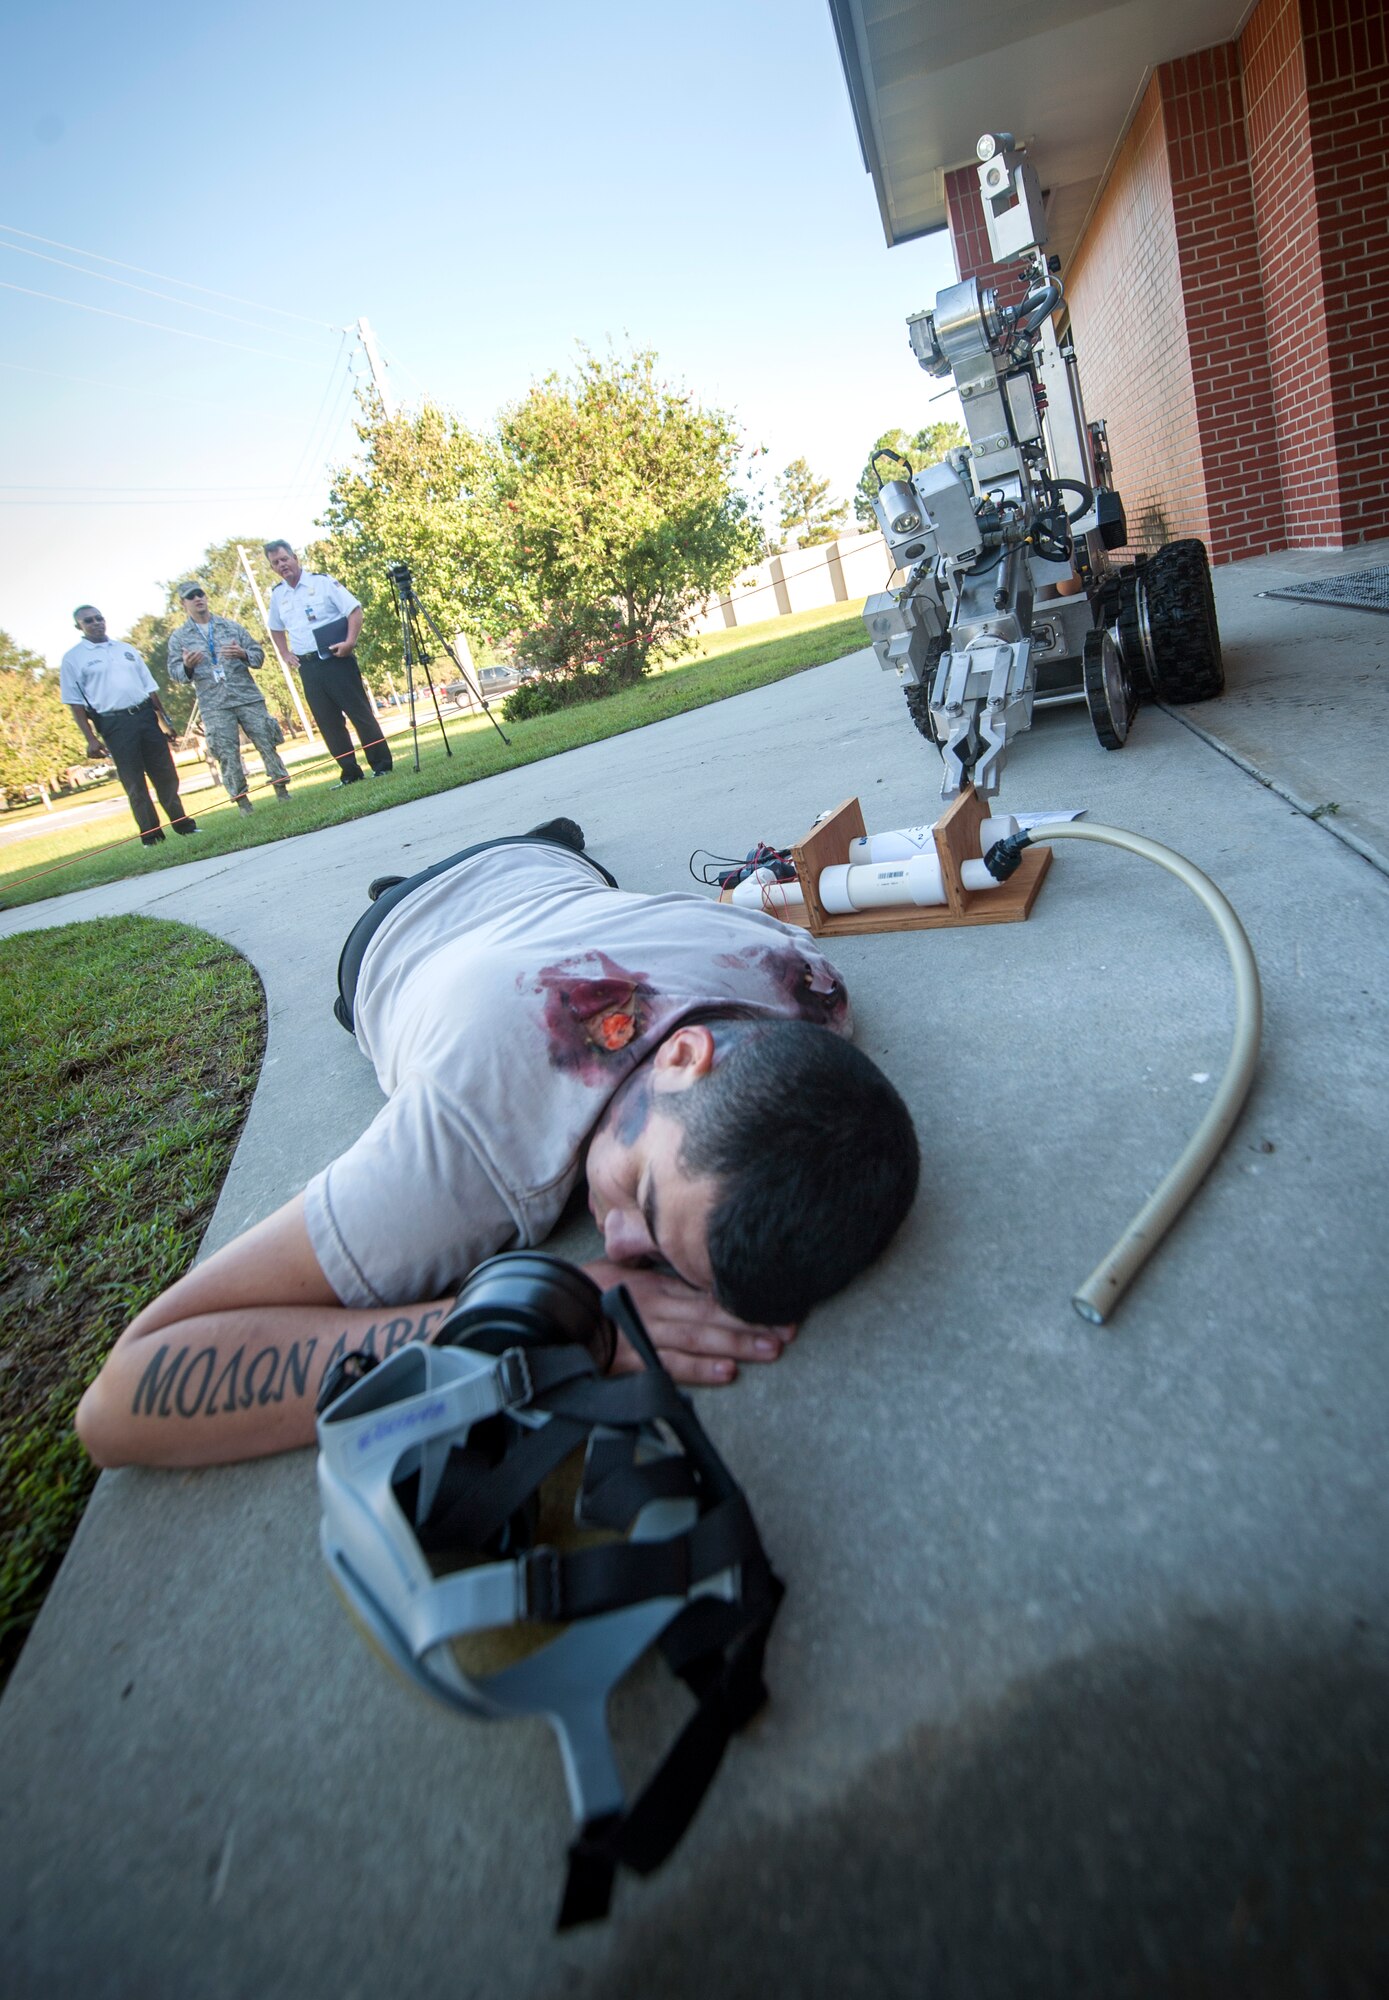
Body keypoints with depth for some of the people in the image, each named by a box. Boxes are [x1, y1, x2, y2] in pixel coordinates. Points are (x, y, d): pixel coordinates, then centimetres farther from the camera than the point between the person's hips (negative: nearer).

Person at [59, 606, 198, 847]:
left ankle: (182, 824, 14)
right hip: (114, 724, -4)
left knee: (165, 775, 5)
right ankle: (150, 834, 5)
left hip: (146, 716, 4)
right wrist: (90, 738, -10)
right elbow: (75, 702, -2)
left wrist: (165, 720, 12)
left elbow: (150, 687, 17)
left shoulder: (126, 649, 15)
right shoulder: (73, 658, 2)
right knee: (134, 783, -1)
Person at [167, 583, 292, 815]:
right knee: (227, 754, -3)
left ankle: (282, 790, 9)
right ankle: (241, 800, 4)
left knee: (267, 743, -1)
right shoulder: (178, 637, 8)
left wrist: (242, 654, -12)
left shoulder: (231, 626, 11)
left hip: (248, 697, 1)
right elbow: (174, 672, 4)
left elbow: (258, 653, 9)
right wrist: (187, 666, -18)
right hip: (214, 706, -1)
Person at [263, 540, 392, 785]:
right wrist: (285, 654, 14)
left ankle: (382, 765, 2)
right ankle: (350, 773, 11)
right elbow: (276, 629, 27)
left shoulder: (322, 582, -3)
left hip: (336, 660, -5)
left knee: (360, 713, -5)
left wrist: (350, 642, -19)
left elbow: (354, 609, -9)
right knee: (328, 722, 5)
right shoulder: (277, 595, 12)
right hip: (307, 667, 5)